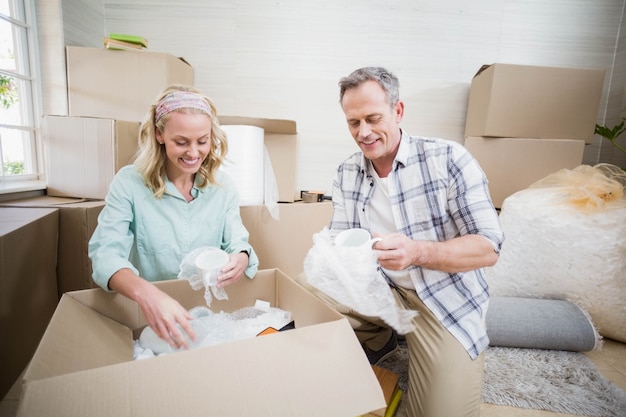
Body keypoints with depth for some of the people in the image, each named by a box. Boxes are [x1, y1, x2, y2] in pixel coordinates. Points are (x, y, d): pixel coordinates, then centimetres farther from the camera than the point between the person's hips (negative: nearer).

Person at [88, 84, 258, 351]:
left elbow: (237, 244, -1)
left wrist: (241, 259, -26)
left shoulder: (222, 186, 1)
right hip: (146, 318, -2)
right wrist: (144, 292, -37)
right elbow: (105, 252, -16)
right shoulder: (129, 183, -7)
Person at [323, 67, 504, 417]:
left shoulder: (448, 158, -15)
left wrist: (418, 252, -35)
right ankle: (379, 339, 14)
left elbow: (488, 248, -17)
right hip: (379, 288, 4)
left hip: (447, 298, -3)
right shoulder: (347, 173, 0)